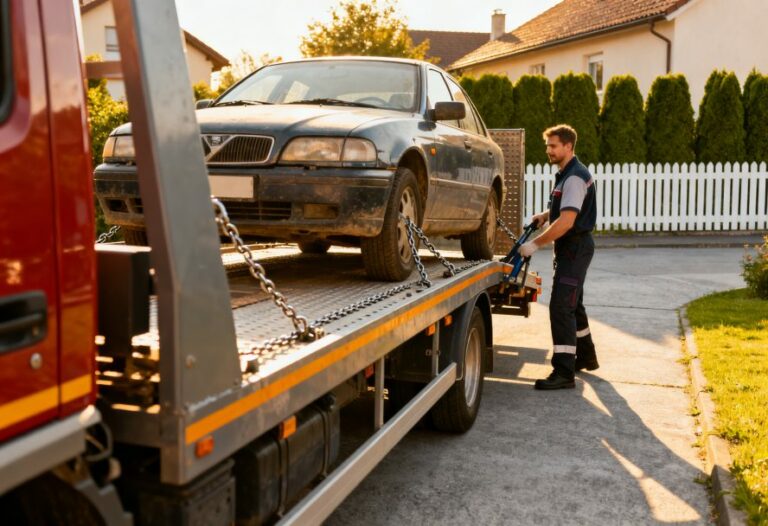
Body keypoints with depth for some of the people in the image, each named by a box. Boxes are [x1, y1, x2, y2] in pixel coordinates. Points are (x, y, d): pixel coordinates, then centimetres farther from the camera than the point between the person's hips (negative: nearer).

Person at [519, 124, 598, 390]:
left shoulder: (575, 177, -20)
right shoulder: (567, 174, 13)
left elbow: (567, 221, -28)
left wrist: (535, 244, -24)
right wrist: (547, 214, 12)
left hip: (575, 248, -11)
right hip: (571, 248, 11)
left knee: (561, 306, -14)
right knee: (572, 304, 21)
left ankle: (564, 372, -13)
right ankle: (585, 356, 37)